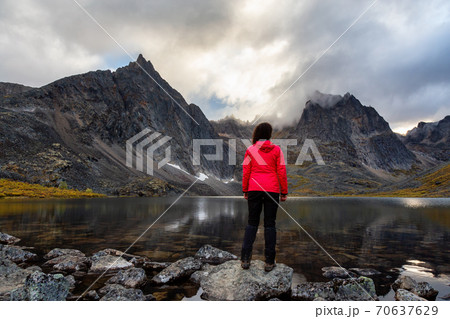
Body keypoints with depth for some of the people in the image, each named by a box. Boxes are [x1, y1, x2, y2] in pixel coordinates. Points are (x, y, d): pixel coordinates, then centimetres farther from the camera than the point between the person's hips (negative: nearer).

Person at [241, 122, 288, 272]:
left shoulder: (250, 150, 2)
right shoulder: (276, 149, 0)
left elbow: (245, 172, 2)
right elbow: (282, 172, -1)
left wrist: (245, 191, 10)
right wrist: (284, 192, 5)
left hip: (254, 189, 1)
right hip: (272, 190, -1)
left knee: (252, 223, 10)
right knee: (270, 224, 7)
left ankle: (245, 259, 9)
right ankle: (269, 262, 10)